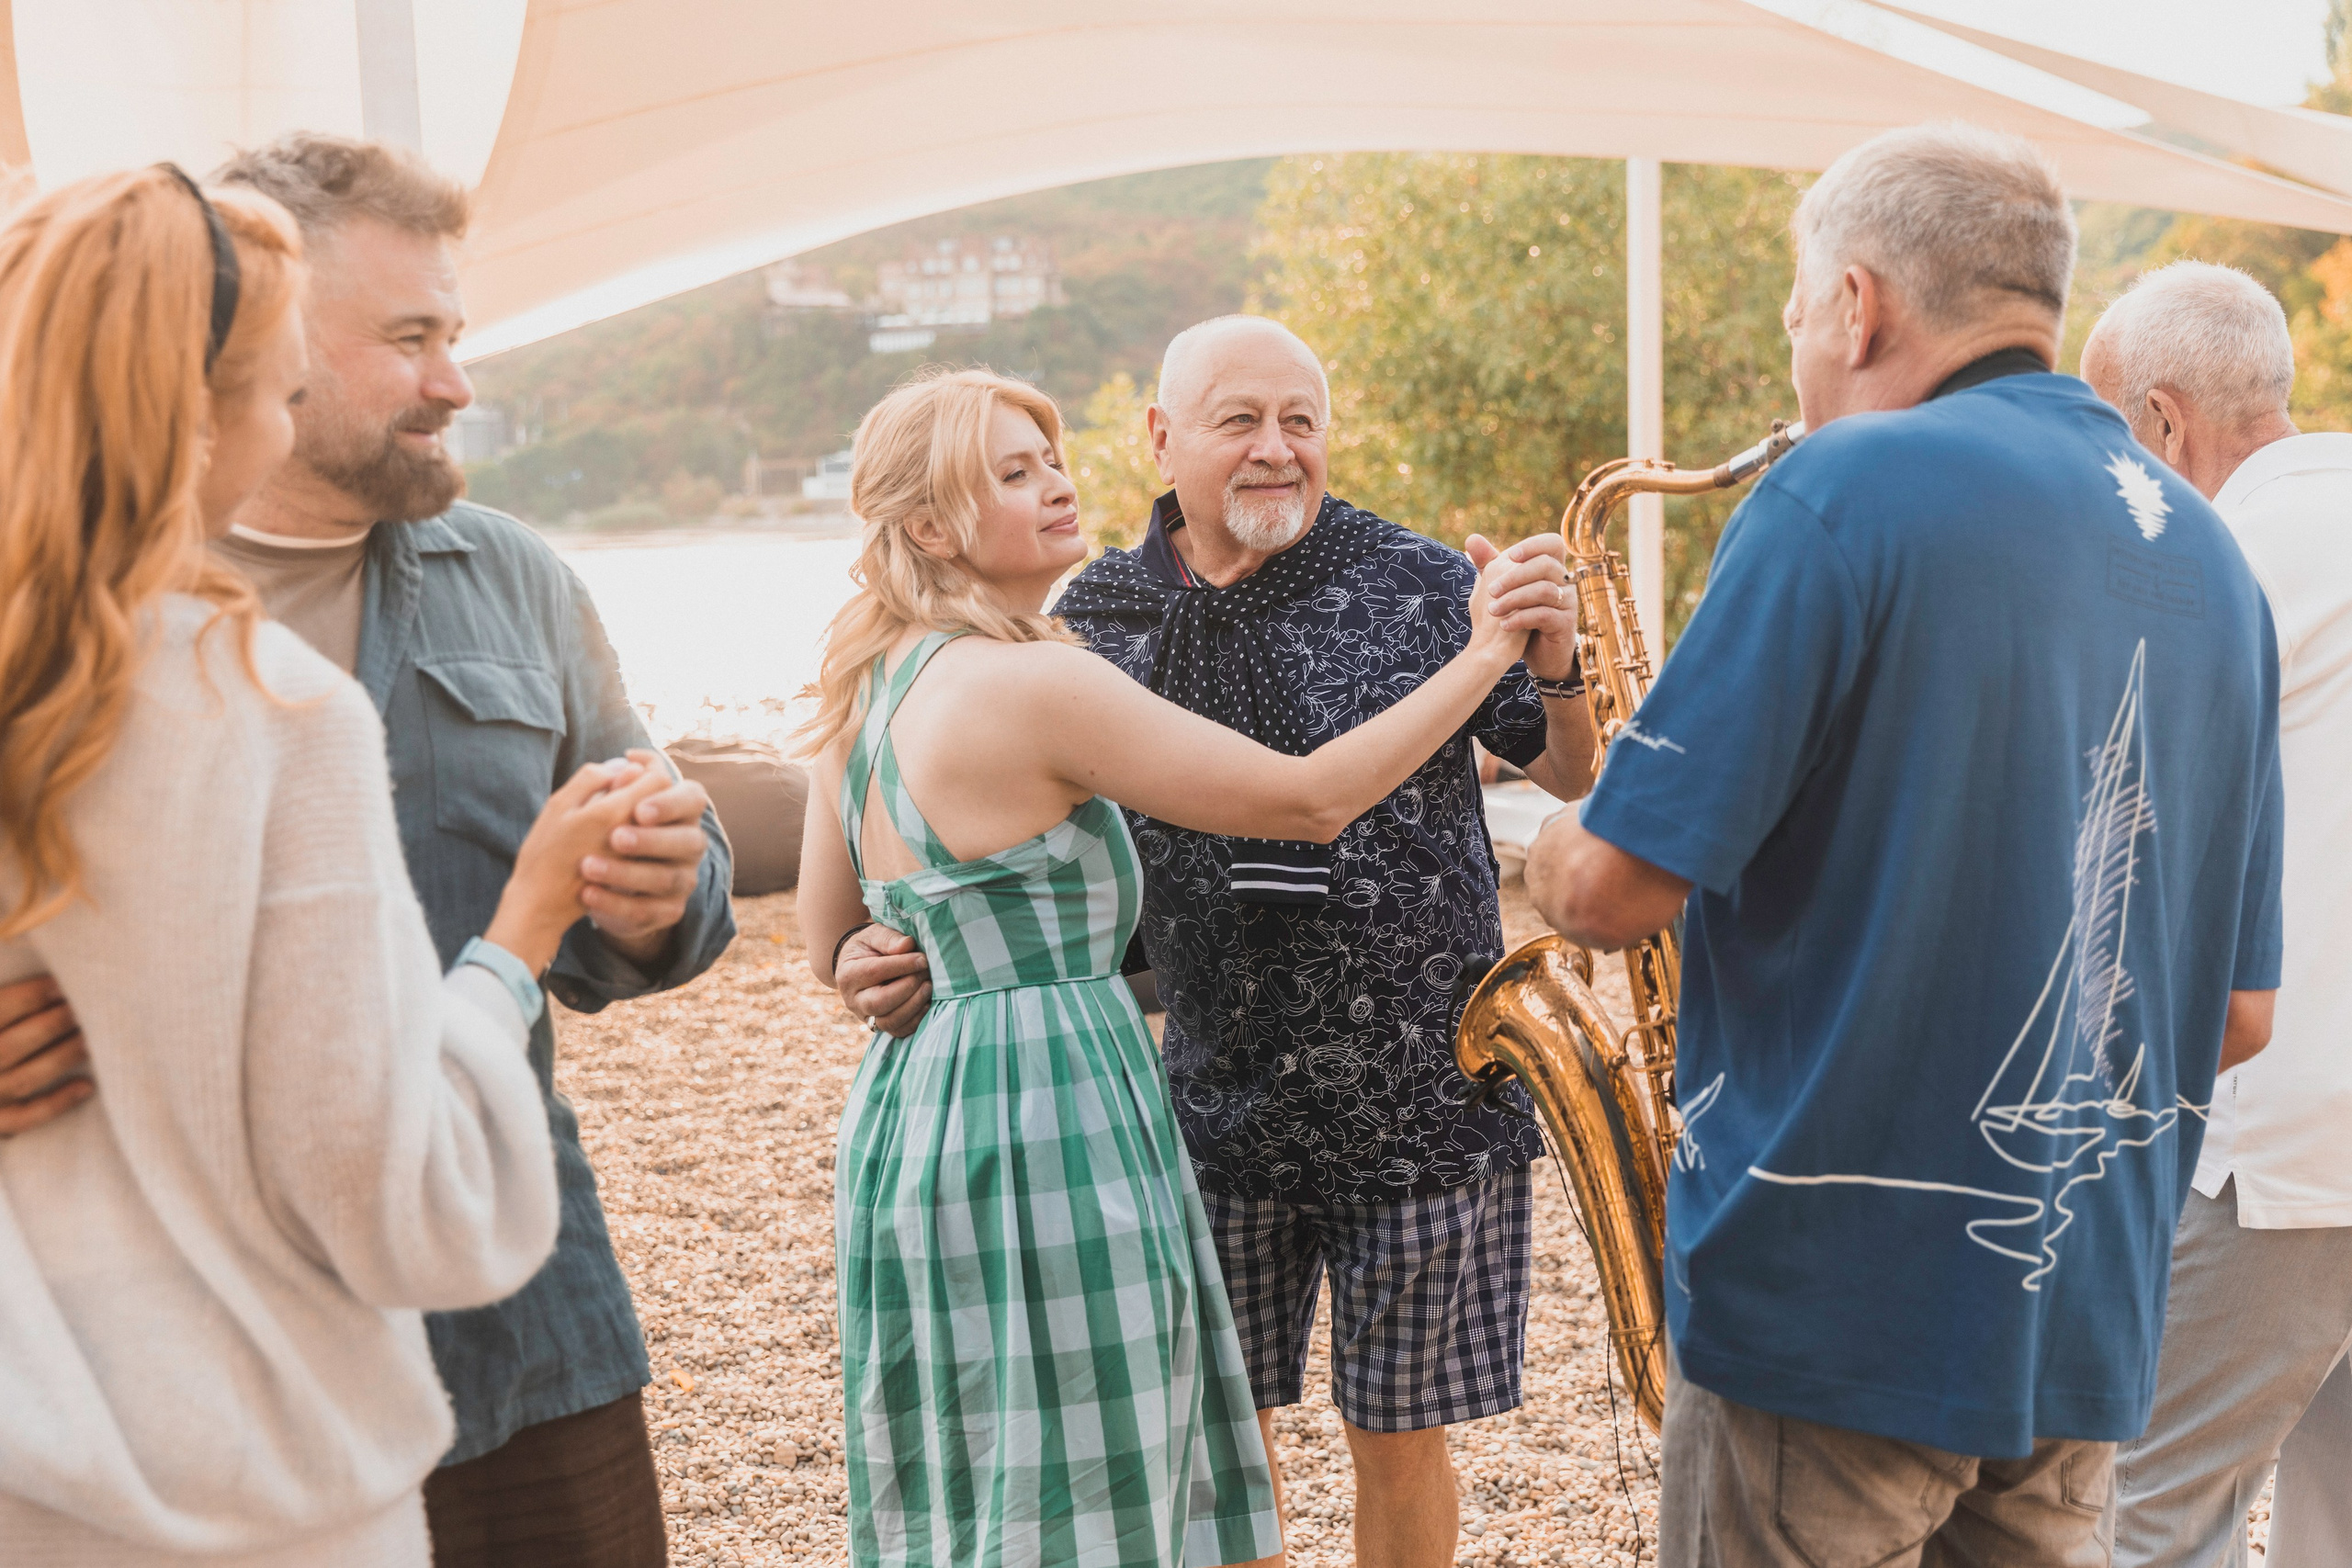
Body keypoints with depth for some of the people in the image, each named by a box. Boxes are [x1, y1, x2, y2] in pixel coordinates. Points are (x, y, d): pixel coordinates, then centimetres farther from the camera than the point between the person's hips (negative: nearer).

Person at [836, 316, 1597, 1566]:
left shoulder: (1420, 584, -5)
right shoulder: (1095, 618, 1)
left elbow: (1575, 780, 1)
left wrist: (1557, 665, -20)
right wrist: (904, 954, -8)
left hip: (1423, 1102, -2)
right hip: (1217, 1105, 2)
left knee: (1397, 1435, 10)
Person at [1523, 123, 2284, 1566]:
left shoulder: (1845, 492, -14)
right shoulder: (2208, 552, 8)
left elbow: (1617, 888, -16)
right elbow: (2239, 1013, 11)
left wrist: (1553, 859, 6)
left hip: (1829, 1300, -7)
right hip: (2090, 1323, 7)